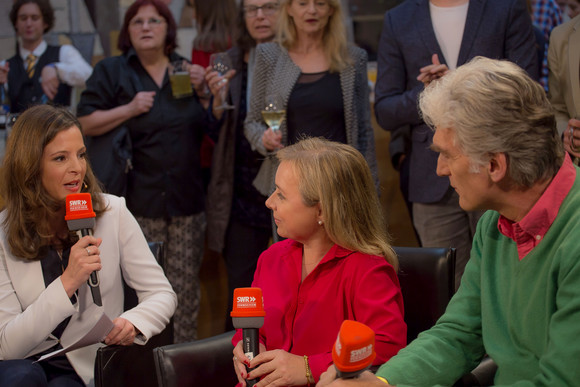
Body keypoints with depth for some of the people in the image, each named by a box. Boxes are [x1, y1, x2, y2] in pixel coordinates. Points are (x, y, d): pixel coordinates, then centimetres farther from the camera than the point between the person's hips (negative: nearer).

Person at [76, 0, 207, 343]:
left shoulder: (187, 71, 15)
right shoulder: (111, 72, 5)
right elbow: (85, 123, -2)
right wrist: (130, 109, -12)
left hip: (187, 199, 3)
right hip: (139, 201, -3)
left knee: (186, 286, 4)